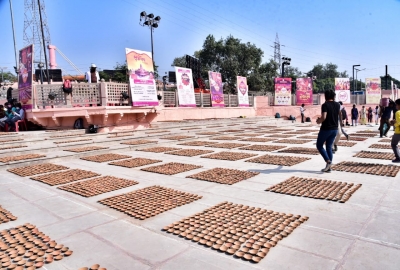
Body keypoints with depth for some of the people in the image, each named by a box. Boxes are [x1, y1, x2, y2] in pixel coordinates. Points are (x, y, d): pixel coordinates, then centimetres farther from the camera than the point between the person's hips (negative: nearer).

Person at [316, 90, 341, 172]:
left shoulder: (325, 105, -14)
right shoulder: (337, 105, 7)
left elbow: (324, 117, -26)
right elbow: (340, 115, 25)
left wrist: (318, 121, -7)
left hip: (326, 129, -6)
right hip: (334, 129, 7)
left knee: (319, 145, 8)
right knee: (329, 147, 11)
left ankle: (328, 161, -9)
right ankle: (328, 167, 10)